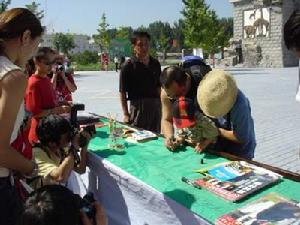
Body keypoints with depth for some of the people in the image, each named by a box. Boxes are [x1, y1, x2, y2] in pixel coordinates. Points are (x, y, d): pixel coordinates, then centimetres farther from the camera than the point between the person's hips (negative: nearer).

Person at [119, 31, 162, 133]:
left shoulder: (155, 64, 9)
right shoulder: (128, 66, -6)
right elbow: (122, 92, -7)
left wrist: (161, 105, 13)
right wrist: (126, 114, -12)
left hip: (155, 106, 5)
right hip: (138, 107, -5)